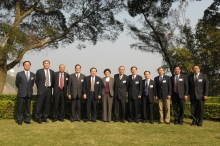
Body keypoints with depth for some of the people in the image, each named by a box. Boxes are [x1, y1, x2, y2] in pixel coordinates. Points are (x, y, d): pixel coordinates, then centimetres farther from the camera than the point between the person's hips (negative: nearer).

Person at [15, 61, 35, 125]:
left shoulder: (33, 75, 6)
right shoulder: (19, 74, -1)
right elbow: (17, 83, 10)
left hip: (29, 93, 2)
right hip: (21, 93, -2)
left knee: (28, 107, 5)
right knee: (20, 107, 0)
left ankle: (27, 119, 14)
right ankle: (19, 120, 9)